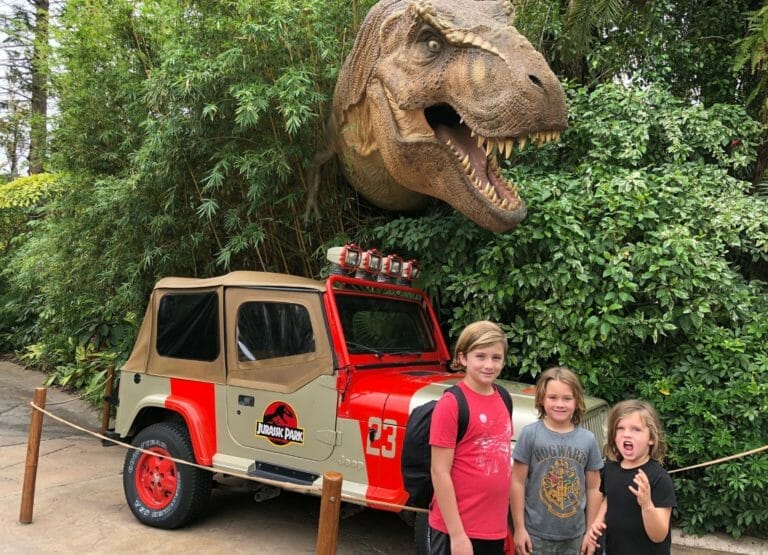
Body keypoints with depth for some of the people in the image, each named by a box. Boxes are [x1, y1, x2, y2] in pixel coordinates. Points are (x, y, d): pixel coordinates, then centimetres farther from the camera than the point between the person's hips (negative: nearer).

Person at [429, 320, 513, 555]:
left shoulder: (503, 398, 5)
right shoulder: (451, 404, -16)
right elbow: (440, 473, -16)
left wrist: (505, 520, 13)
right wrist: (456, 534, -17)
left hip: (494, 527, 7)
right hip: (458, 529, -7)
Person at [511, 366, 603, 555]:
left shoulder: (588, 439, -1)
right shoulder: (530, 434, -10)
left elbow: (593, 488, 6)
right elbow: (518, 482, -7)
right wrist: (519, 528, -7)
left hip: (574, 535, 3)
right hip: (536, 533, -3)